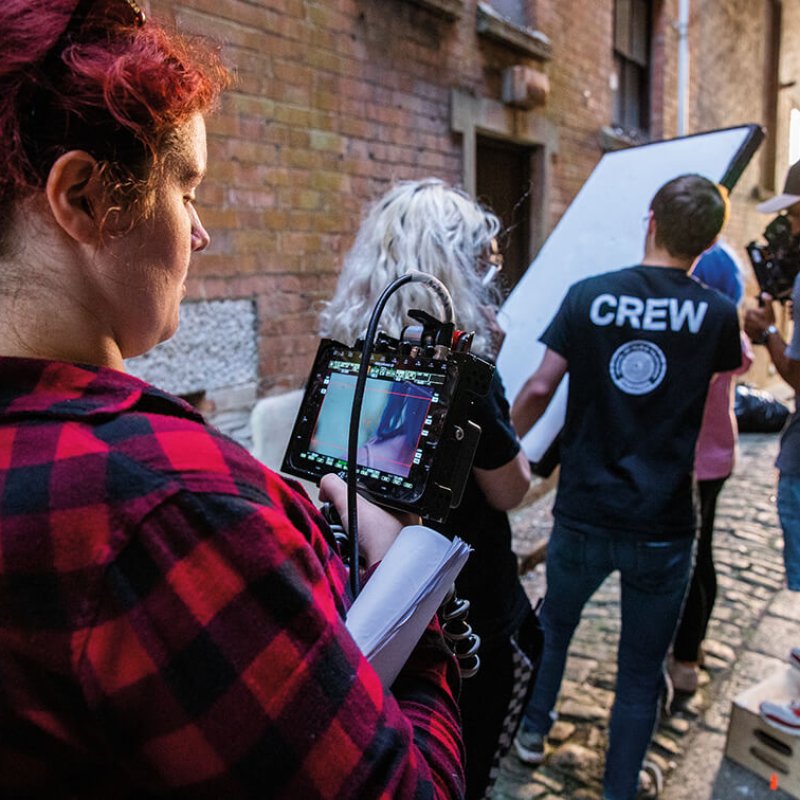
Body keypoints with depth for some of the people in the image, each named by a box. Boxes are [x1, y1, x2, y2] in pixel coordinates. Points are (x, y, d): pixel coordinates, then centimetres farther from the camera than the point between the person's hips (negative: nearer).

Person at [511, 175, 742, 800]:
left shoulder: (588, 296, -8)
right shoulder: (716, 314, -6)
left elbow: (540, 388, -9)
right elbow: (738, 362, 15)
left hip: (583, 515, 1)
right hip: (663, 528, 0)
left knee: (555, 623, 28)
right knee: (641, 671, 17)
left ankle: (534, 730, 47)